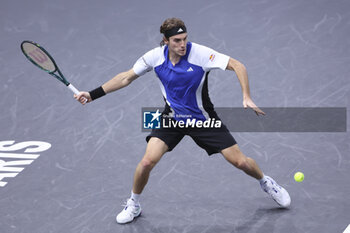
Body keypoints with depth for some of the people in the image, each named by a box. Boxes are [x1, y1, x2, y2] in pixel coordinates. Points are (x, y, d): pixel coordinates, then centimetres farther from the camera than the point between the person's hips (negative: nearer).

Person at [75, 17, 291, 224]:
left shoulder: (200, 53, -24)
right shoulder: (155, 57, -14)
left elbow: (238, 66, -24)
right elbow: (126, 77, 0)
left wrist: (247, 98, -36)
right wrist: (93, 94, -3)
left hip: (203, 119, -1)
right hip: (172, 119, 2)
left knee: (241, 161, -3)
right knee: (148, 161, -17)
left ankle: (265, 182, 32)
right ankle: (133, 204, 11)